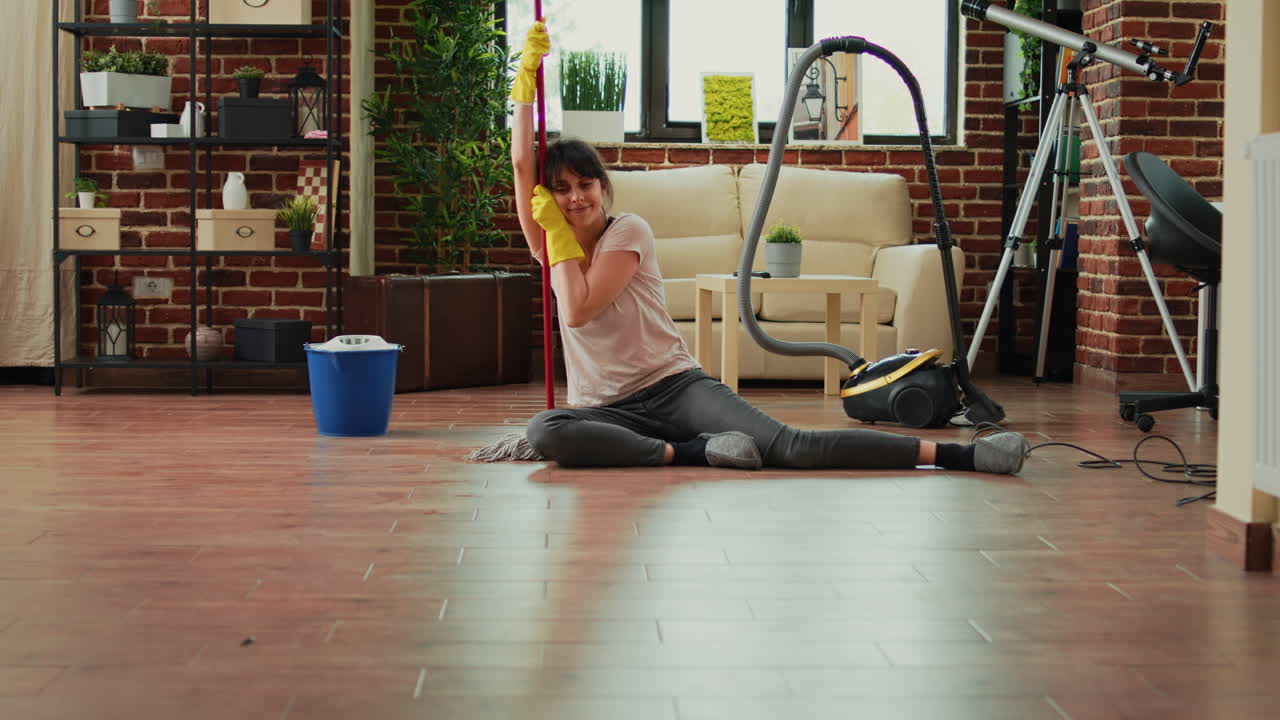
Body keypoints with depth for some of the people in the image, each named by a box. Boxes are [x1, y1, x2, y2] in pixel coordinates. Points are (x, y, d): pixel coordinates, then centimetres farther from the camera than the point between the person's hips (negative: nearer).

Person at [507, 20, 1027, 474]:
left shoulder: (629, 232, -1)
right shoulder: (550, 245, 13)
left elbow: (579, 309, -13)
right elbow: (522, 163, 1)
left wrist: (560, 236, -3)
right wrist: (527, 76, -2)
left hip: (675, 385, -3)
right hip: (609, 412, 4)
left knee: (792, 446, -25)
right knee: (543, 431, -34)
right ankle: (693, 451, -29)